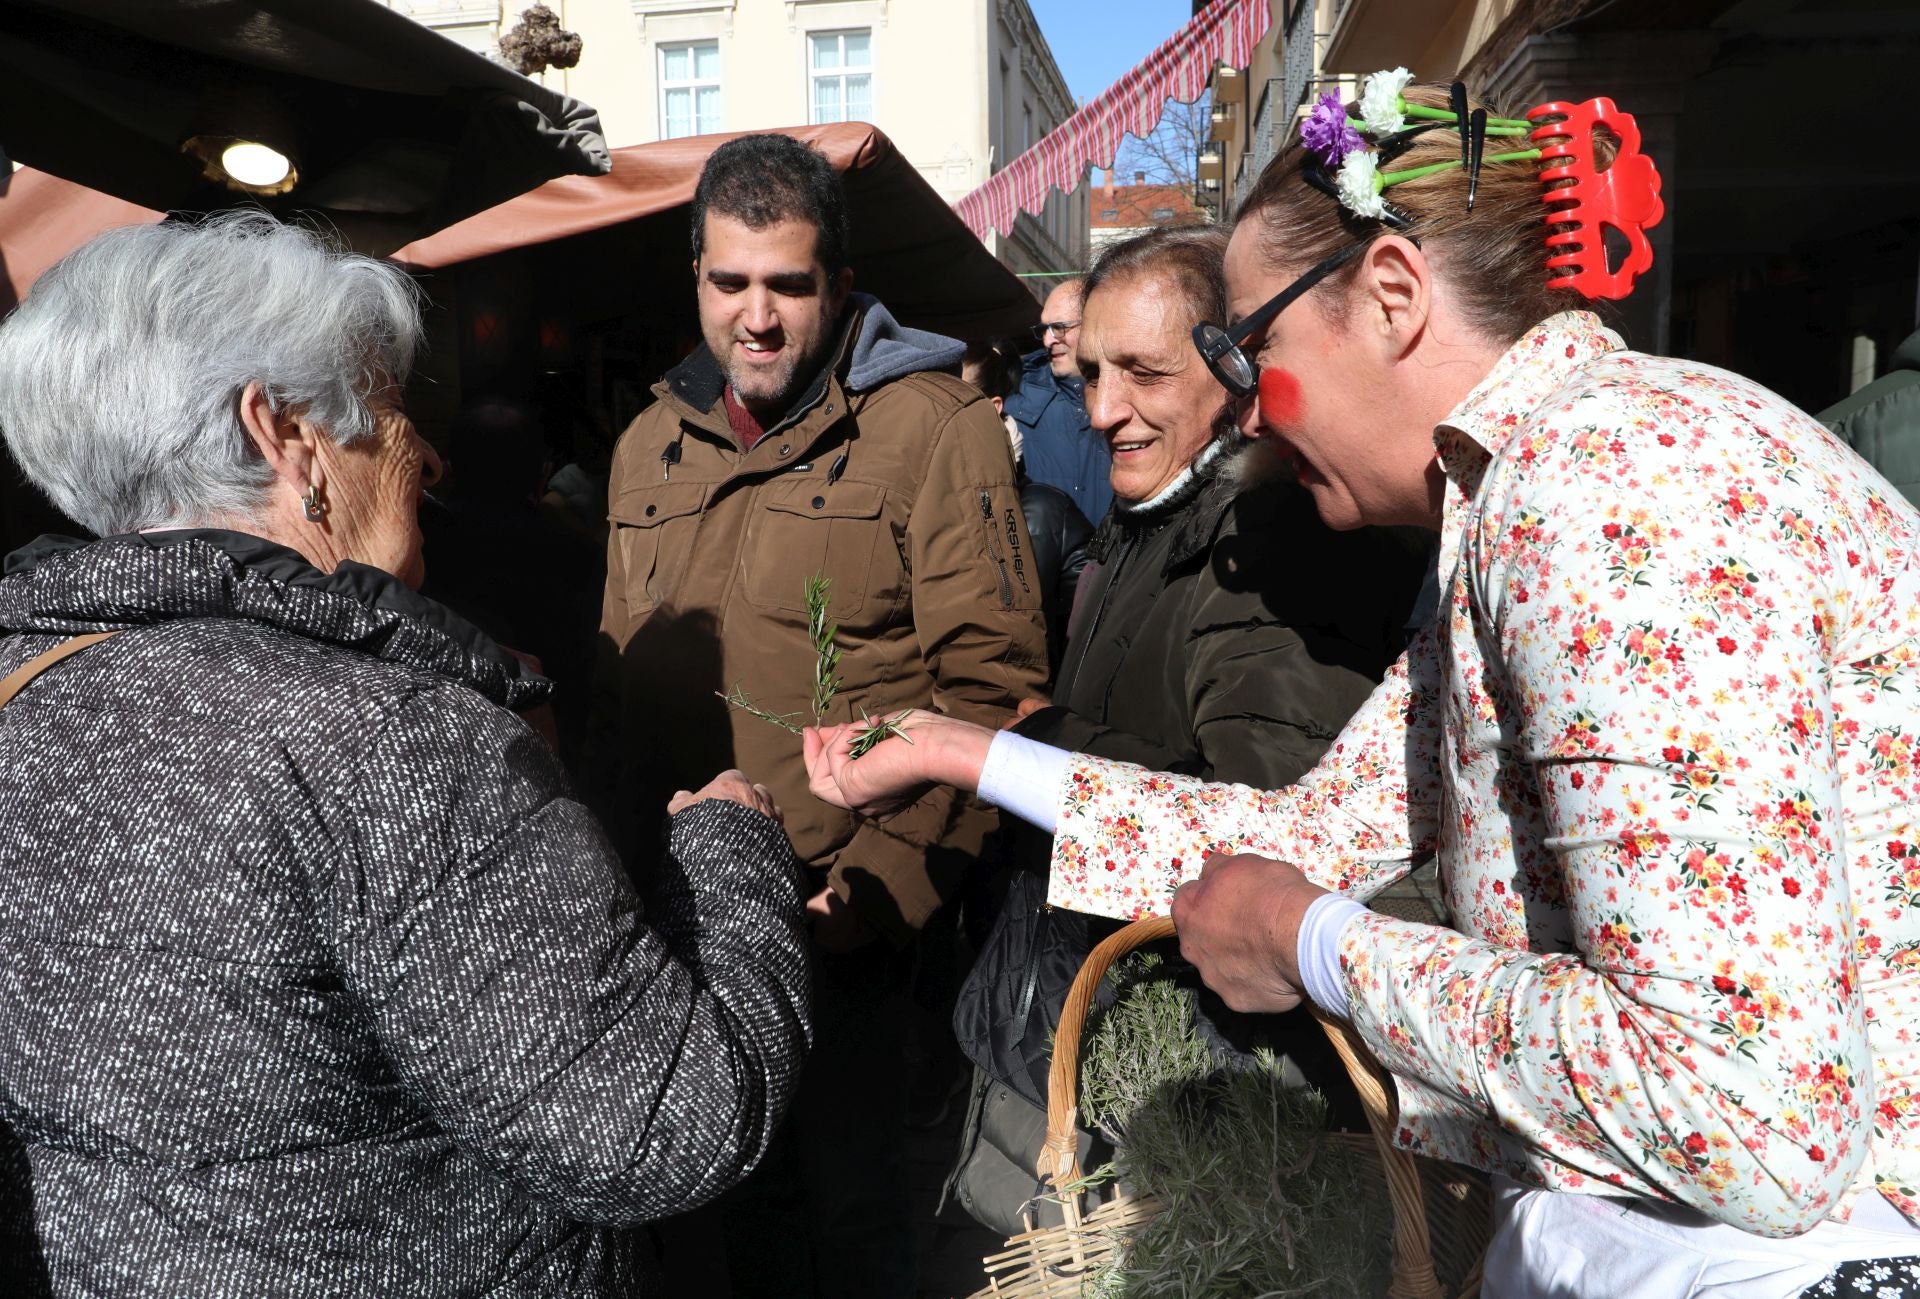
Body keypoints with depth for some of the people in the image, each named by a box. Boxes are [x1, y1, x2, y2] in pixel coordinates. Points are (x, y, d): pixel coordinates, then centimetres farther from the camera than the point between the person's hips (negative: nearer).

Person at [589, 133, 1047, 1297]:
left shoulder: (934, 426, -10)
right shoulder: (650, 445, 10)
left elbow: (990, 682, -14)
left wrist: (888, 880, -20)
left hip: (852, 913, -5)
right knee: (745, 1192, 22)